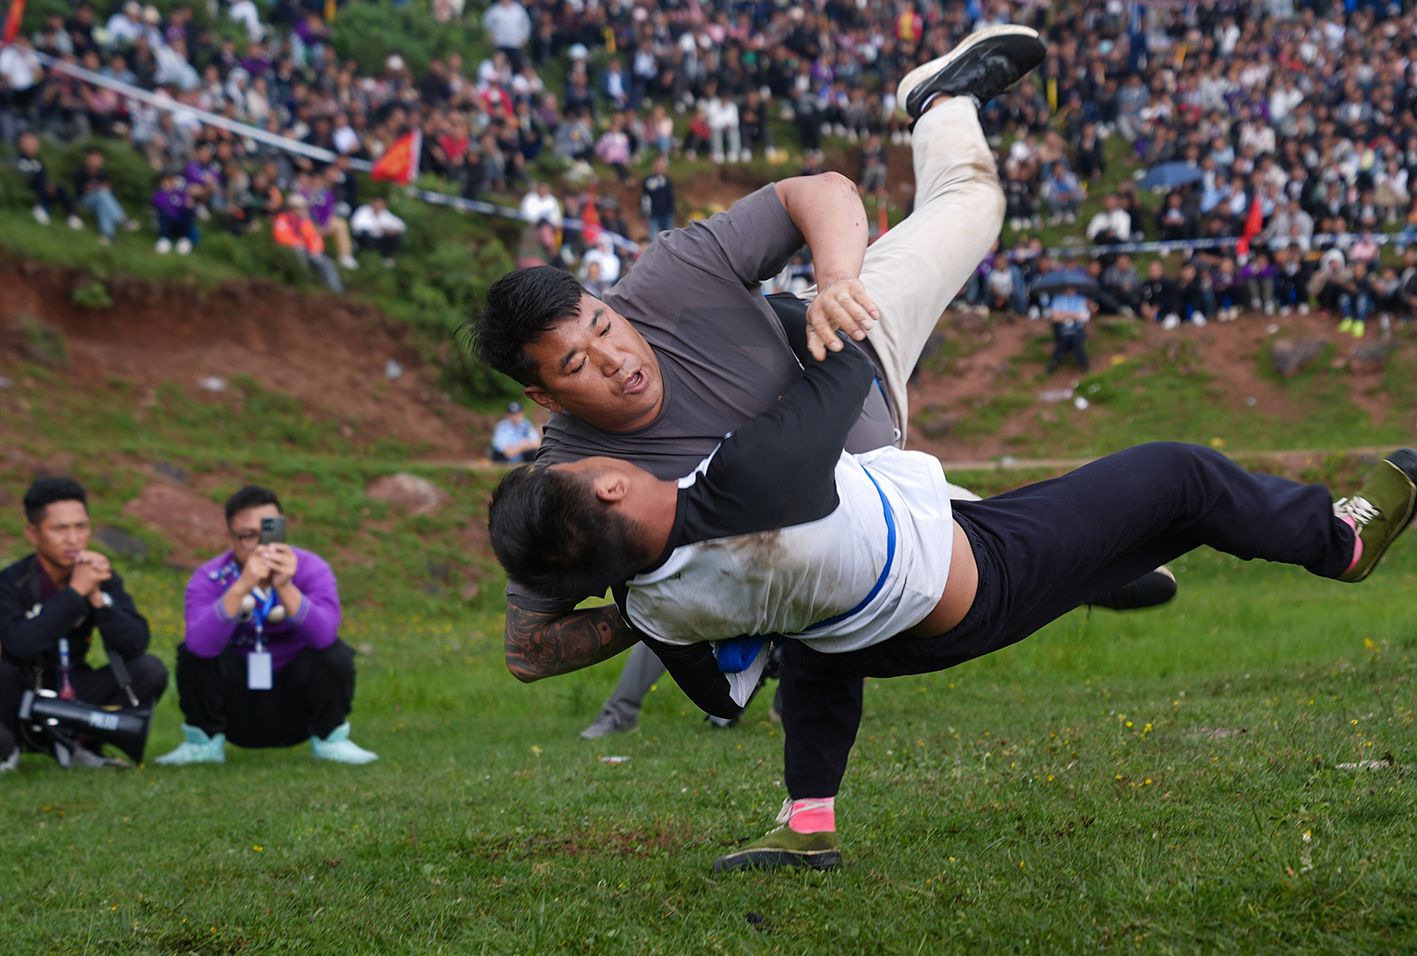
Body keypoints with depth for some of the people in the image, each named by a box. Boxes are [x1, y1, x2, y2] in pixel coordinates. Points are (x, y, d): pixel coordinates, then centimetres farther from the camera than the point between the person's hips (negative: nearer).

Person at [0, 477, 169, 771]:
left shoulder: (101, 576, -6)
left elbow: (135, 645, -16)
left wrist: (97, 597, -29)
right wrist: (75, 592, -34)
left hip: (74, 697, 4)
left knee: (150, 670, -16)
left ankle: (81, 745, -2)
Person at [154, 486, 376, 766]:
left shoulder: (310, 568, -13)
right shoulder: (209, 579, -14)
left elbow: (324, 635, -32)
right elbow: (200, 643, -35)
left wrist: (285, 586, -47)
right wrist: (242, 587, -46)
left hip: (295, 709, 0)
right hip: (237, 714, 0)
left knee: (335, 655, -26)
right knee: (192, 653, -24)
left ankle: (330, 739, -1)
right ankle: (203, 742, 0)